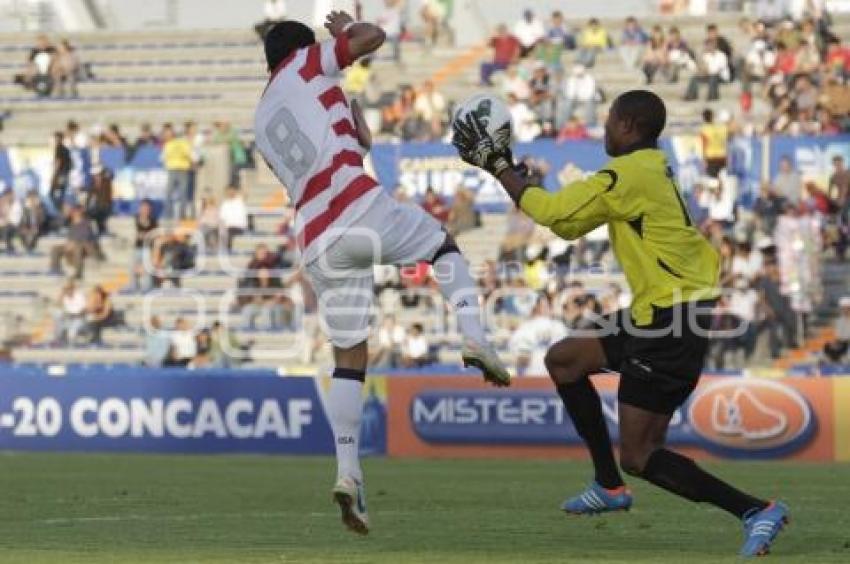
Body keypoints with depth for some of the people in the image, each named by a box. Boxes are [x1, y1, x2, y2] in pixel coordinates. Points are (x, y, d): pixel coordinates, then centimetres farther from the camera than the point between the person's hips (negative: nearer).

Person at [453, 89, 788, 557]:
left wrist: (495, 163, -5)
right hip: (661, 311, 10)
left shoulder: (629, 175, -17)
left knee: (637, 456, -7)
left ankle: (754, 510, -14)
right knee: (563, 360, 21)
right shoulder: (653, 169, 13)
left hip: (670, 317, -10)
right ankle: (610, 487, 25)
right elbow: (569, 221, 17)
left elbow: (550, 211, -14)